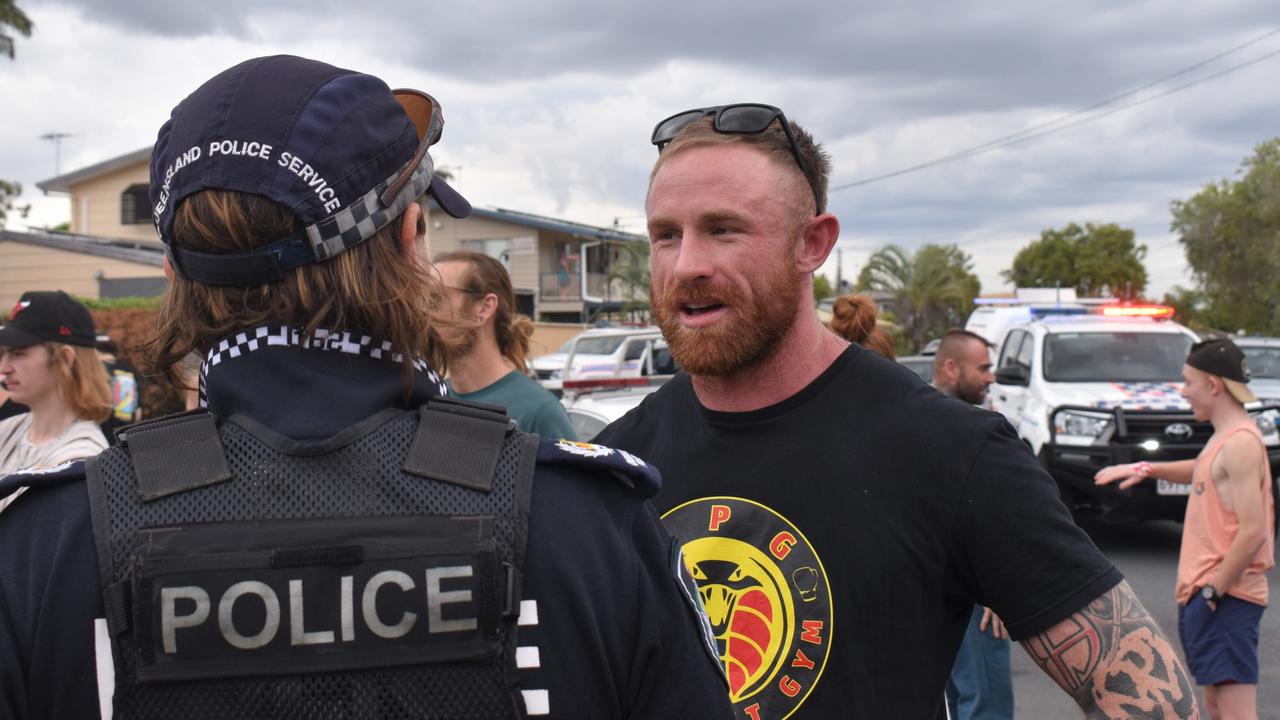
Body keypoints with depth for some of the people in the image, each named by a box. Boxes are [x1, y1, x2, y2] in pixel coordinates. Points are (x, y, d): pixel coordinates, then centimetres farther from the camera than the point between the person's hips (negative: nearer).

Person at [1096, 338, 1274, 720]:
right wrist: (1149, 469, 22)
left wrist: (1213, 589, -19)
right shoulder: (1225, 437, 14)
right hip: (1205, 592, 11)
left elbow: (1253, 532, -23)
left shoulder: (1241, 442, -17)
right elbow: (1202, 472, 37)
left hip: (1224, 597, -10)